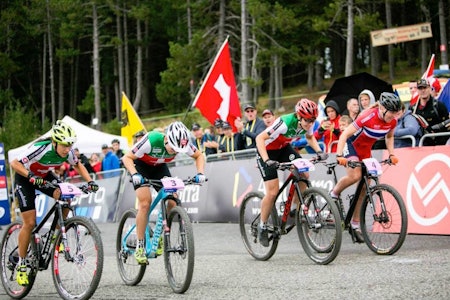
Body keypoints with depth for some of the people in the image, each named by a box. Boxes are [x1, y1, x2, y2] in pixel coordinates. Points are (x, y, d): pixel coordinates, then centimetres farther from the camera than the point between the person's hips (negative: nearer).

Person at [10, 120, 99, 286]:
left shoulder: (67, 152, -21)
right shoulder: (41, 149, -36)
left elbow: (78, 165, 0)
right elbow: (15, 163, -34)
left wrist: (90, 181, -15)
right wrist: (31, 176, -48)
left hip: (45, 175, 5)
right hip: (25, 178, -5)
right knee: (29, 223, -10)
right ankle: (21, 264, 3)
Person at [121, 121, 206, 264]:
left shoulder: (182, 144, -25)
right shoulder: (151, 141, -38)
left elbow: (199, 155, -7)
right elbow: (127, 157, -30)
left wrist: (200, 173, -23)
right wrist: (134, 174, -46)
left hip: (159, 167, 4)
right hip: (141, 165, -4)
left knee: (173, 202, -13)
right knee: (145, 203, -21)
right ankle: (139, 247, -14)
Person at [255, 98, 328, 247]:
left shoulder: (307, 124, -17)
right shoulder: (285, 123, -37)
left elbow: (310, 137, 8)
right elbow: (260, 138, -35)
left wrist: (319, 151, -8)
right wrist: (267, 160, -45)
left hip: (284, 148, 6)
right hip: (267, 151, -6)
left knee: (304, 175, -13)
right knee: (273, 192, -12)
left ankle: (293, 210, 6)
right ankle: (262, 226, 7)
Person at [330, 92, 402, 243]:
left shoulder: (392, 121, -13)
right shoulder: (368, 117, -32)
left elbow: (389, 136, 10)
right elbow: (344, 135, -31)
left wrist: (391, 154, -4)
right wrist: (339, 155, -41)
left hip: (366, 149, 6)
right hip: (351, 144, -6)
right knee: (355, 176, -30)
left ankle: (355, 224, 9)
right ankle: (334, 194, -1)